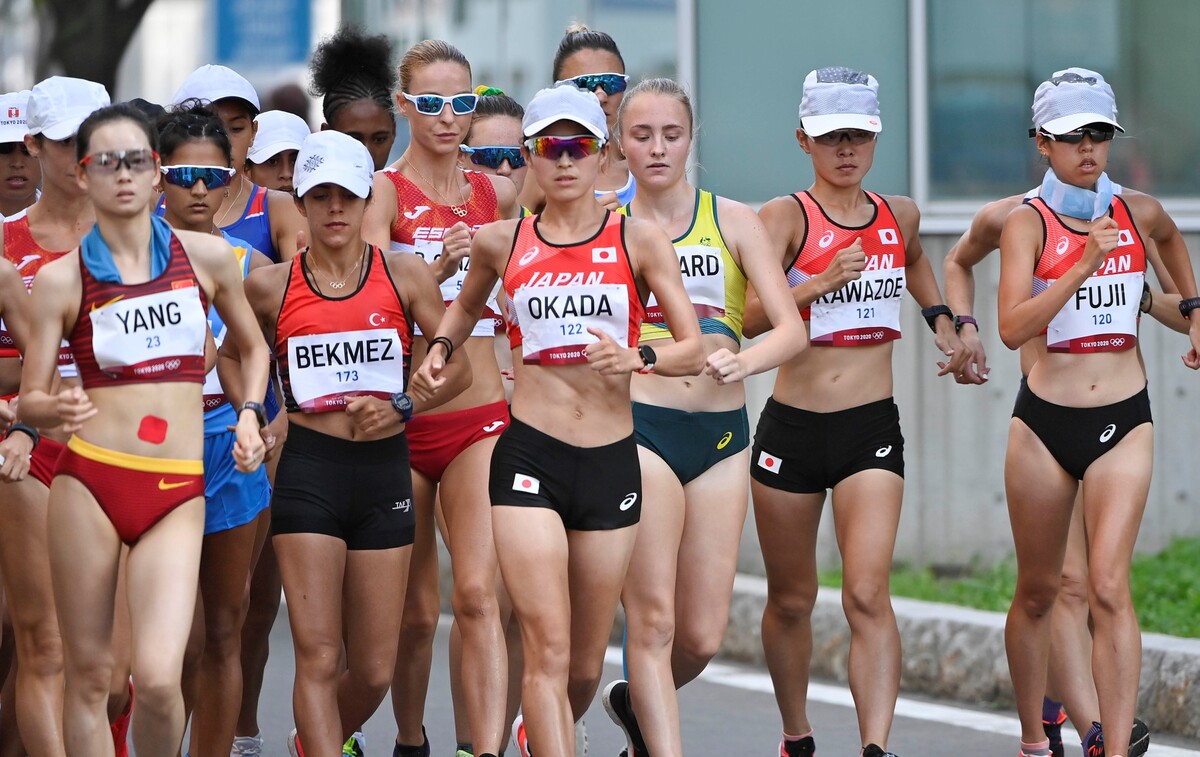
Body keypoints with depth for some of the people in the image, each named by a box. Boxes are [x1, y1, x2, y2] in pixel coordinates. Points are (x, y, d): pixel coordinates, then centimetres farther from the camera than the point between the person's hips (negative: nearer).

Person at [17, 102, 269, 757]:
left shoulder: (207, 257, 7)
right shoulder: (62, 280, 2)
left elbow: (252, 346, 23)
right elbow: (28, 400, 2)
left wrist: (249, 416, 7)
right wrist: (58, 409, -20)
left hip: (176, 493, 0)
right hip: (89, 480, 0)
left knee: (157, 678, -14)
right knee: (88, 673, 3)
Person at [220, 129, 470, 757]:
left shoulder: (405, 276, 3)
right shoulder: (271, 286, 2)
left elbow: (457, 365, 5)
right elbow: (231, 356, 19)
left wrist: (399, 407, -10)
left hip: (384, 472, 2)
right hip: (307, 470, -2)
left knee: (374, 670, 7)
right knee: (318, 657, -10)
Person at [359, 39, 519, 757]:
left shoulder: (497, 194, 8)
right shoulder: (385, 191, -2)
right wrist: (441, 266, -28)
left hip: (480, 420, 2)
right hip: (401, 421, -1)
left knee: (478, 595, -14)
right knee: (417, 609, 7)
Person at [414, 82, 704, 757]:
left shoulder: (640, 241, 2)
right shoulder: (501, 242, 6)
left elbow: (694, 350, -2)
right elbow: (468, 302, 29)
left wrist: (636, 357, -20)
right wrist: (442, 346, 11)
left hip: (612, 464, 1)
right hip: (529, 456, -1)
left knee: (586, 663, 13)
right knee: (548, 650, -14)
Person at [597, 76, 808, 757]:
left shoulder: (733, 221, 8)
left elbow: (793, 330, 0)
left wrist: (744, 361, -19)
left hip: (722, 432, 2)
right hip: (639, 427, -2)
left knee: (703, 636, 3)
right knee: (654, 619, -11)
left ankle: (638, 701, 33)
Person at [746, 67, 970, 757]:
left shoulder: (899, 215, 8)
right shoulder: (785, 217, -6)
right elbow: (747, 317, -18)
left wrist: (942, 321, 19)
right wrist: (818, 284, -30)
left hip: (872, 427, 1)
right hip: (791, 428, -1)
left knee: (868, 595, -16)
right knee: (791, 599, 12)